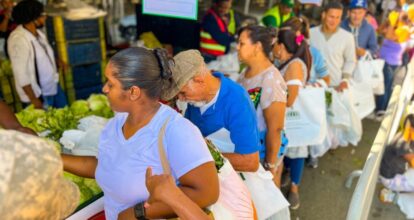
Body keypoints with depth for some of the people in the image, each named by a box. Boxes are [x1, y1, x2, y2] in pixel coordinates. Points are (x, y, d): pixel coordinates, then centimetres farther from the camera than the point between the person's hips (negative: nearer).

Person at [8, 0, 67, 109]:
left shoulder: (37, 33, 3)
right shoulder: (18, 39, -23)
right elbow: (21, 73, -23)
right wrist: (34, 100, -21)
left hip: (53, 87, 8)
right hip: (38, 94, -8)